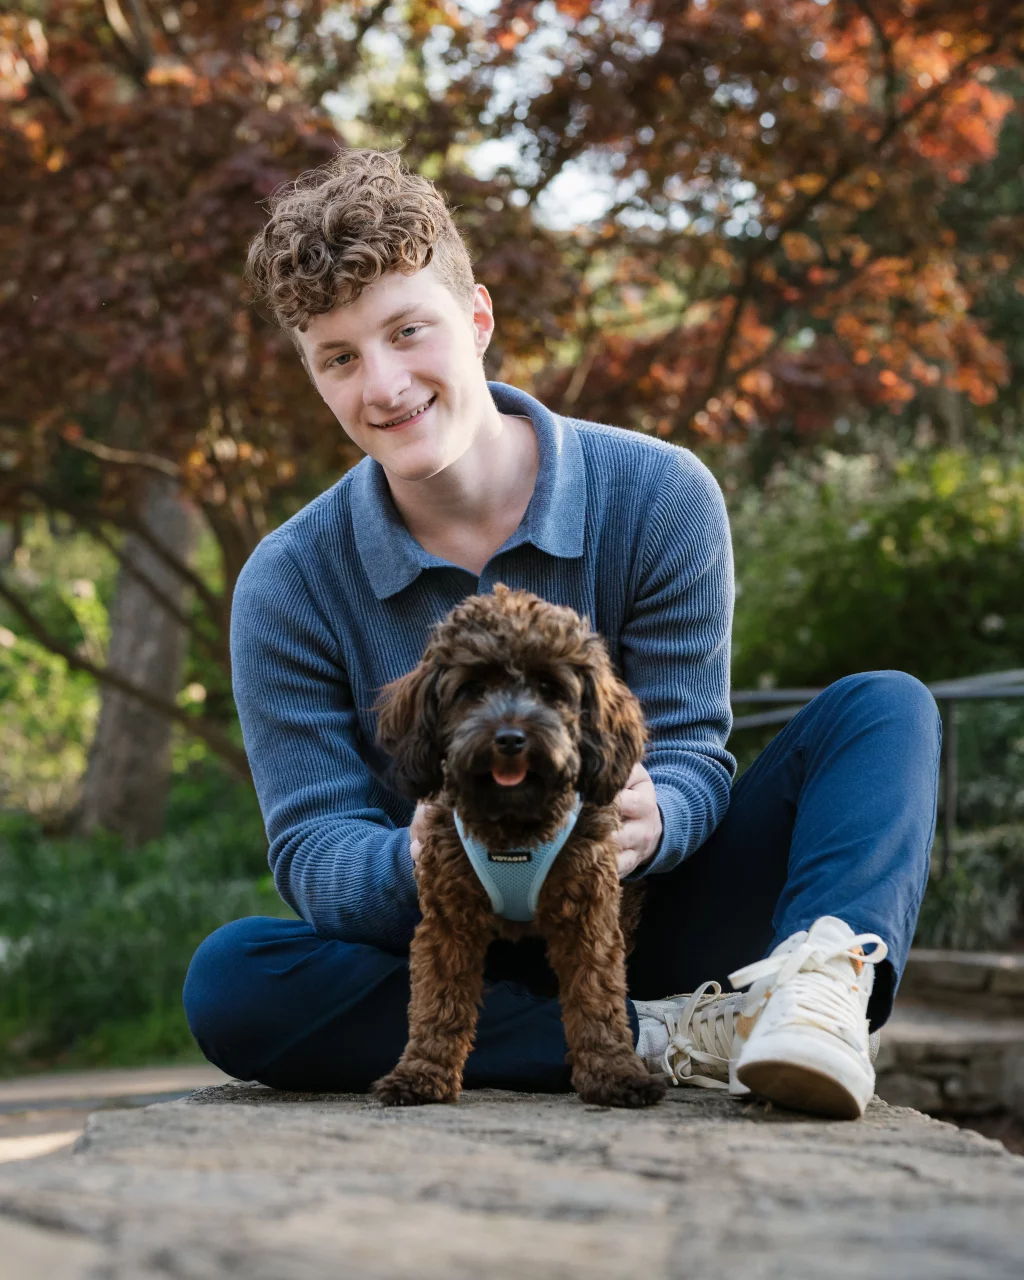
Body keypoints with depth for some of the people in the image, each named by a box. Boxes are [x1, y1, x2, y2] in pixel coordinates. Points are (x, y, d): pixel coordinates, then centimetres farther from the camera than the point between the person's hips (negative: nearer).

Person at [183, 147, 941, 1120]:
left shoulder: (658, 498, -7)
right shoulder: (290, 586, -6)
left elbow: (692, 756, -7)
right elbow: (311, 848, -9)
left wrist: (648, 819, -35)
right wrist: (413, 861, -36)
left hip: (653, 935, 1)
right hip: (466, 979, 0)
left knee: (883, 708, -13)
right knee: (230, 981, -30)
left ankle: (825, 969, -44)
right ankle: (660, 1041, -30)